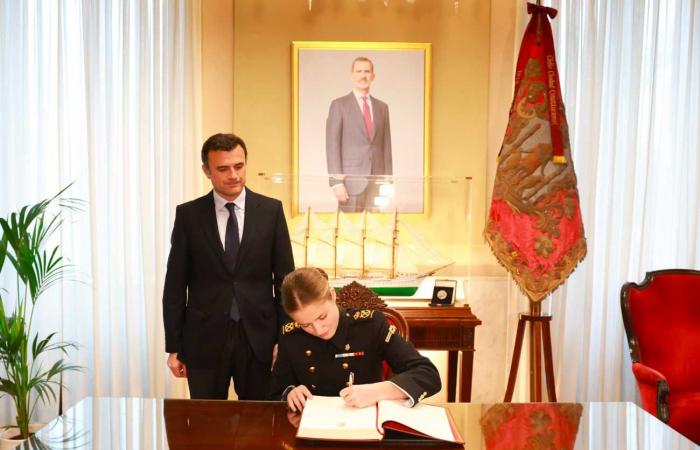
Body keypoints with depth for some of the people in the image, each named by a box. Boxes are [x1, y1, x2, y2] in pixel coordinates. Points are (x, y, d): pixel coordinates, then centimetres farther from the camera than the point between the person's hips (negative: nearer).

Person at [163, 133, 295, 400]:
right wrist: (173, 346, 1)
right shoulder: (188, 215, 0)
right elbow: (175, 284, 2)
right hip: (205, 338, 0)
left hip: (258, 336, 0)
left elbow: (284, 278, 3)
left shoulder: (271, 210, 0)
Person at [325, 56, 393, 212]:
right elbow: (332, 145, -4)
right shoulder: (339, 105, 1)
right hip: (351, 179, -4)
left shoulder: (382, 107, 14)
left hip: (376, 181, 4)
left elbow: (386, 145, 14)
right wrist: (337, 182, -12)